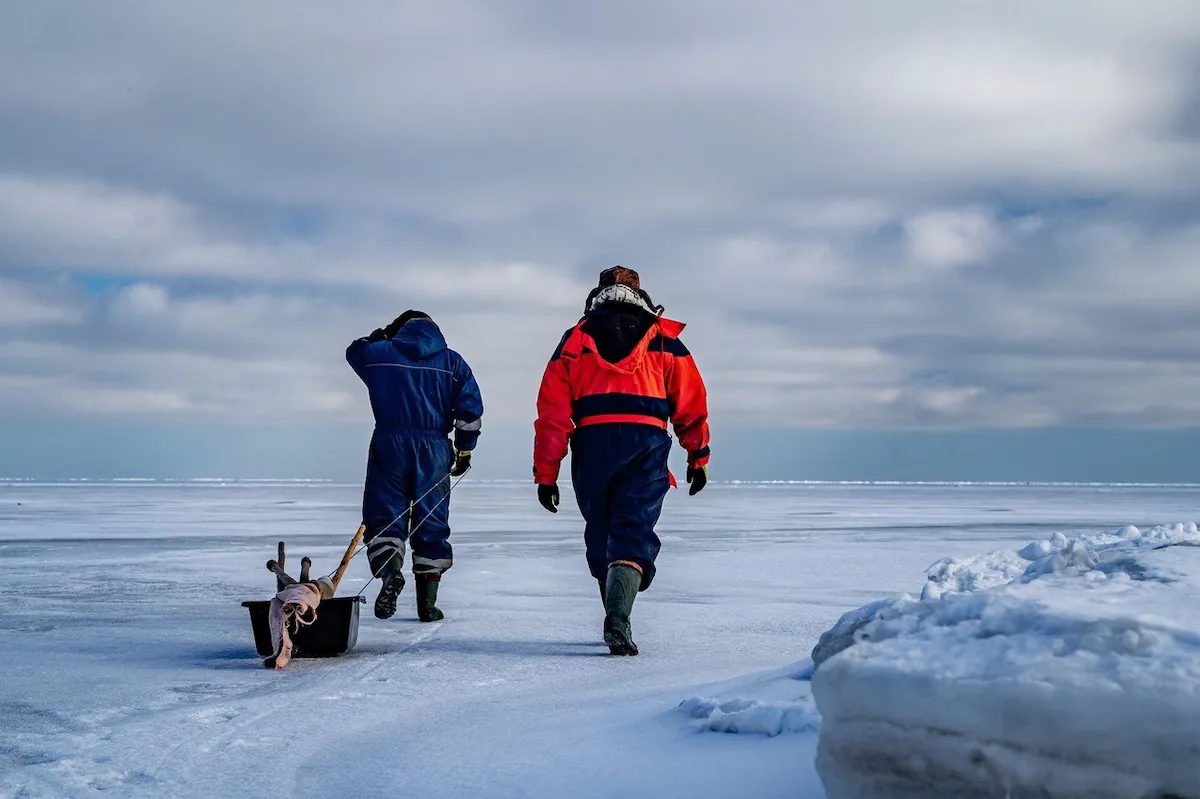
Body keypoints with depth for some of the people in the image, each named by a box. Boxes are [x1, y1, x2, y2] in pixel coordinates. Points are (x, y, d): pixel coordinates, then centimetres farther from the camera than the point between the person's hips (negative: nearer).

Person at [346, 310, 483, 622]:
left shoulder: (380, 353, 5)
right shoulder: (452, 362, 7)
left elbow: (355, 351, 28)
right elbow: (470, 410, 1)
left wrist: (382, 336, 38)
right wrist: (464, 450, 9)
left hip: (389, 446, -1)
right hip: (434, 449, 1)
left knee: (384, 515, 5)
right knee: (431, 523, 8)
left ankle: (391, 572, -24)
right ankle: (427, 603, 9)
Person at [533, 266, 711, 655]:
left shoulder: (575, 340, 15)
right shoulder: (664, 339, 14)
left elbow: (552, 412, 8)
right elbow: (692, 403, 11)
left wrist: (545, 474, 8)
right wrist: (698, 456, 19)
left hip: (591, 445, 1)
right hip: (647, 444, -1)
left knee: (601, 536, 16)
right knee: (633, 533, -5)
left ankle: (617, 622, 24)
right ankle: (618, 620, -25)